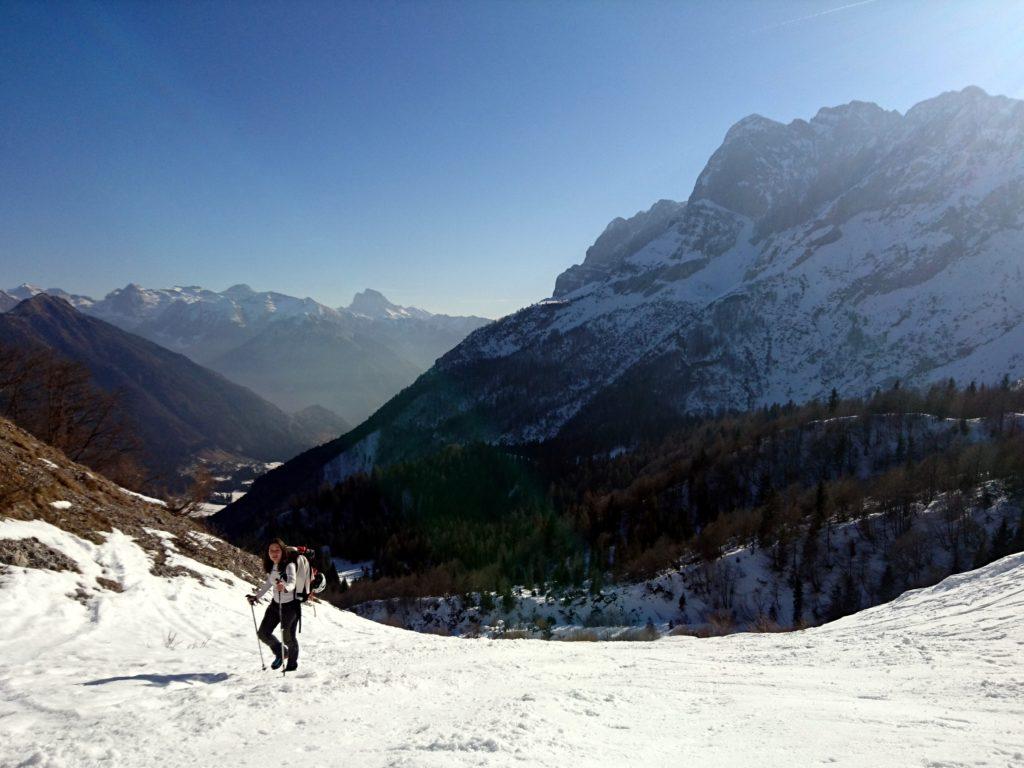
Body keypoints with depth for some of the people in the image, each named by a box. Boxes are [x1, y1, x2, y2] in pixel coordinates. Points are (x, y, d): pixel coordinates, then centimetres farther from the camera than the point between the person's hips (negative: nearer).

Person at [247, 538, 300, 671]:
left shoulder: (289, 566, -21)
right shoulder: (271, 567, -2)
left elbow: (292, 583, -36)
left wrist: (285, 587, -58)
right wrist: (256, 597, 15)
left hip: (290, 605, -7)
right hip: (275, 604, 7)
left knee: (288, 638, 1)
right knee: (263, 634, 7)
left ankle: (292, 664, 28)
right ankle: (281, 652, 34)